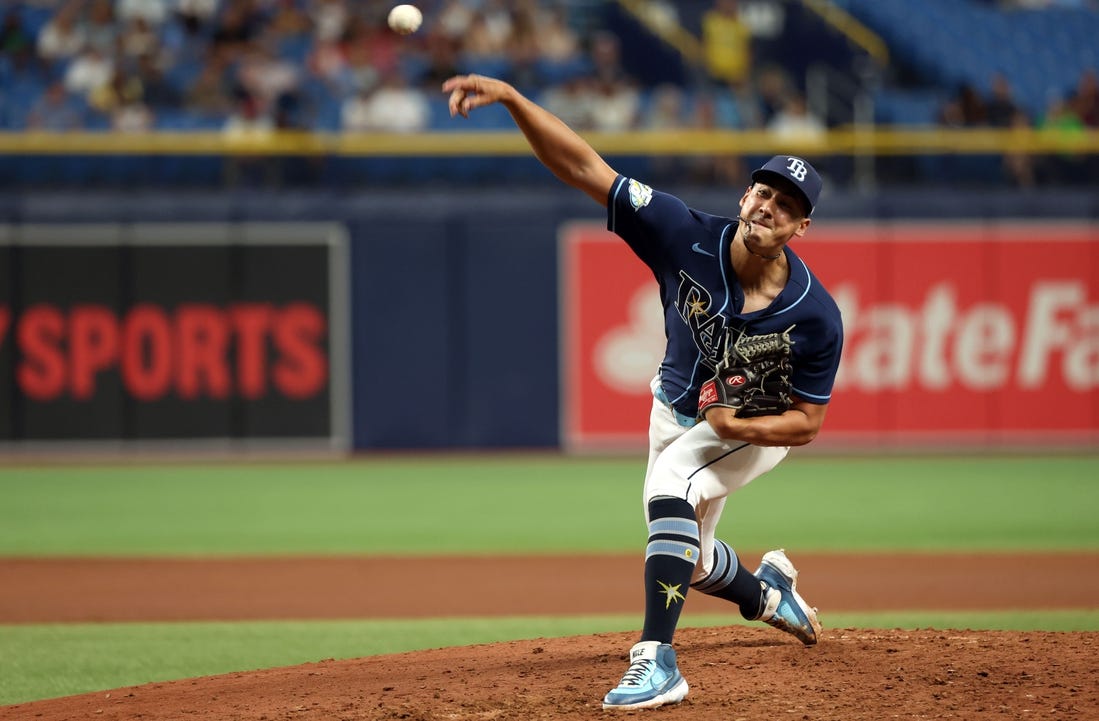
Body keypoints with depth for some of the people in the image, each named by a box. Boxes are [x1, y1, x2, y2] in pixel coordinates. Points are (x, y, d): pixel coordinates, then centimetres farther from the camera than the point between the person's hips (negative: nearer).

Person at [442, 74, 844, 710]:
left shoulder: (815, 316, -33)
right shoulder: (688, 238, -30)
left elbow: (808, 421, -20)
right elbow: (583, 165, -35)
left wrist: (741, 426, -40)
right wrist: (510, 98, -48)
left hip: (758, 428, -5)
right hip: (679, 411, 5)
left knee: (671, 488, -34)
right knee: (686, 560, 21)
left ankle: (658, 663, -38)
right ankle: (769, 593, 57)